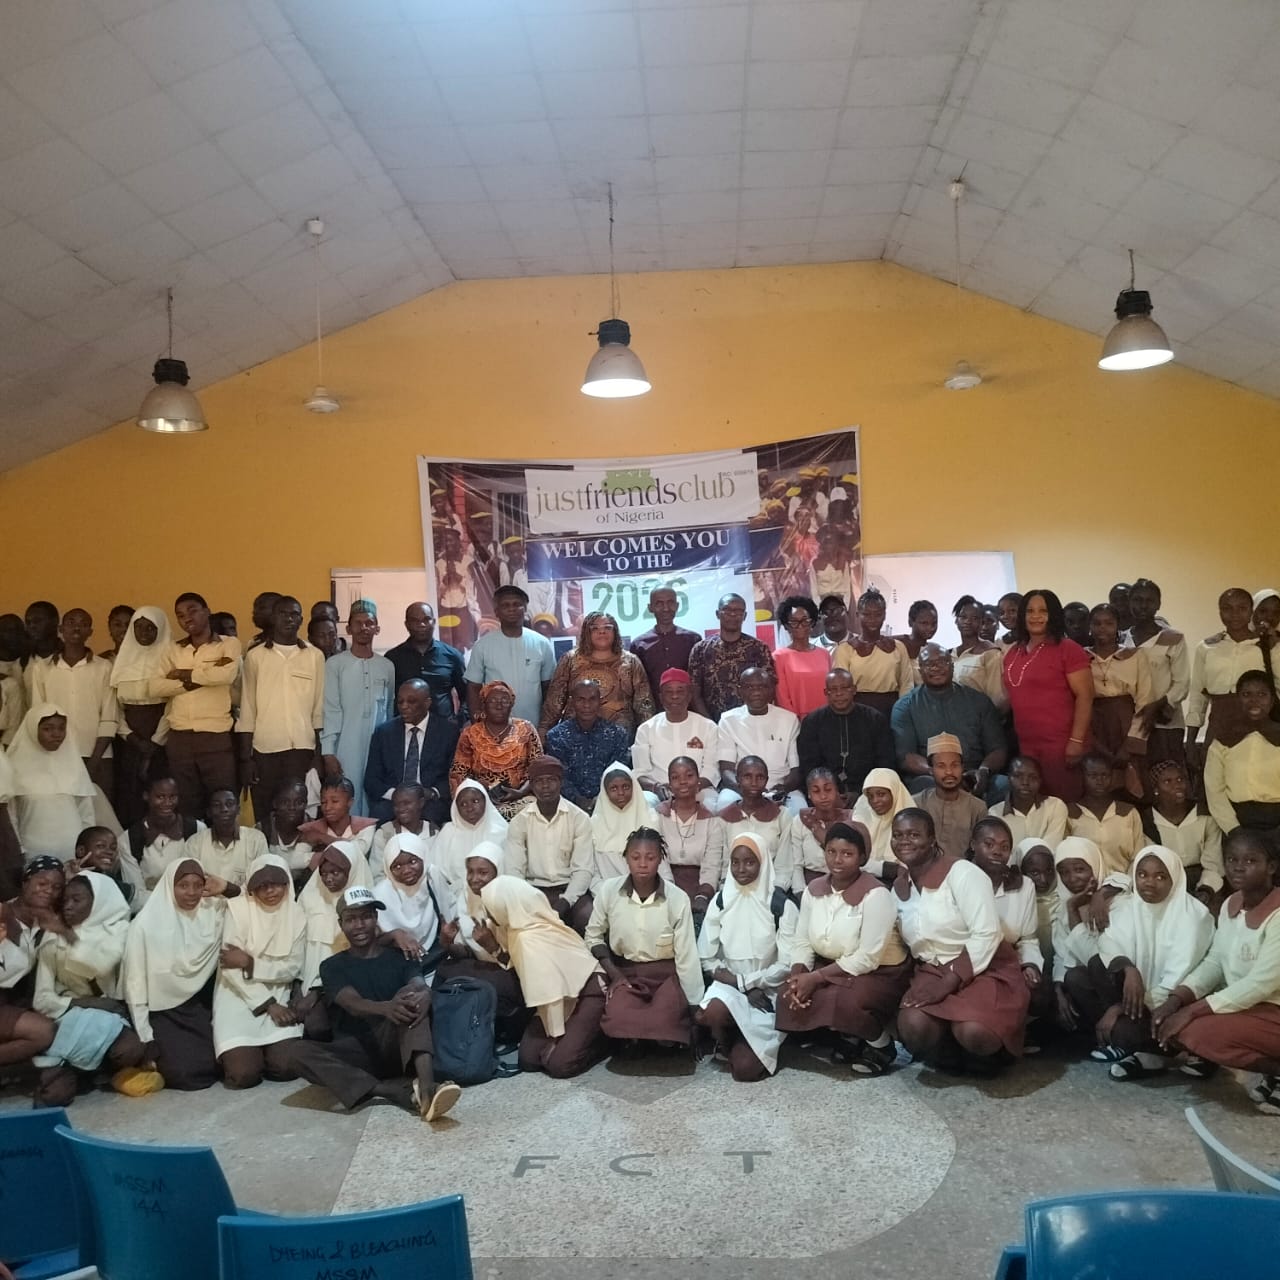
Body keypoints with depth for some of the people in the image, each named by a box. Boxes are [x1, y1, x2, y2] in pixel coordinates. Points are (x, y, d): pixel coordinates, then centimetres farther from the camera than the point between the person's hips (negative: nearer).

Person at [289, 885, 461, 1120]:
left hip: (395, 1048, 0)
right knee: (299, 1051, -28)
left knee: (412, 999, -25)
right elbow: (353, 1004, -10)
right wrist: (385, 1008, -35)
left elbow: (422, 987, -8)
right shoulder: (333, 966, 11)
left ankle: (426, 1088, -48)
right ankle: (403, 1091, -39)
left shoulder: (400, 957, 13)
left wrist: (423, 997, -36)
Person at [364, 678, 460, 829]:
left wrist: (433, 792, -16)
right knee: (380, 814, -32)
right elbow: (371, 780, 10)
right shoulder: (383, 732, 12)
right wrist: (394, 793, -10)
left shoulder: (449, 730, 6)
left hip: (431, 802, -1)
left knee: (430, 814, -35)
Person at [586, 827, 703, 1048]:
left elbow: (687, 957, -11)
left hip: (666, 974, -1)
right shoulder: (609, 890, -10)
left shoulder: (678, 898, -15)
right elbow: (594, 935, 6)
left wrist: (695, 1008, -8)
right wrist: (613, 973, -6)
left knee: (664, 1026, -27)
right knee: (618, 1020, -28)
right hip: (624, 971, 1)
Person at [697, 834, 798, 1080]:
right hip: (728, 985, 2)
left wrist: (743, 981, -13)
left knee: (745, 1068, -20)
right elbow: (706, 958, 1)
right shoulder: (720, 901, -1)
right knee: (711, 1012, -35)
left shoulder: (781, 905, -10)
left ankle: (744, 1047, 17)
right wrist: (737, 984, -12)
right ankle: (727, 1046, 1)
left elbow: (787, 965, -9)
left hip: (767, 993, -2)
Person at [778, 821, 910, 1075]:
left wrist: (816, 978, -26)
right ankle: (849, 1036, 8)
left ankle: (881, 1044, -1)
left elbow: (868, 958, -25)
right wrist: (798, 977, -23)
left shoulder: (875, 895, -22)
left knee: (844, 1001, -33)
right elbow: (802, 942, -2)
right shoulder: (813, 889, -2)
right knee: (791, 996, -17)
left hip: (880, 974, -6)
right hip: (831, 969, 6)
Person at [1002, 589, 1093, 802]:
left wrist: (1076, 741, -16)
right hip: (1025, 744, 6)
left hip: (1061, 744, -6)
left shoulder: (1068, 649, -7)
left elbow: (1084, 696, -11)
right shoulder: (1013, 652, 12)